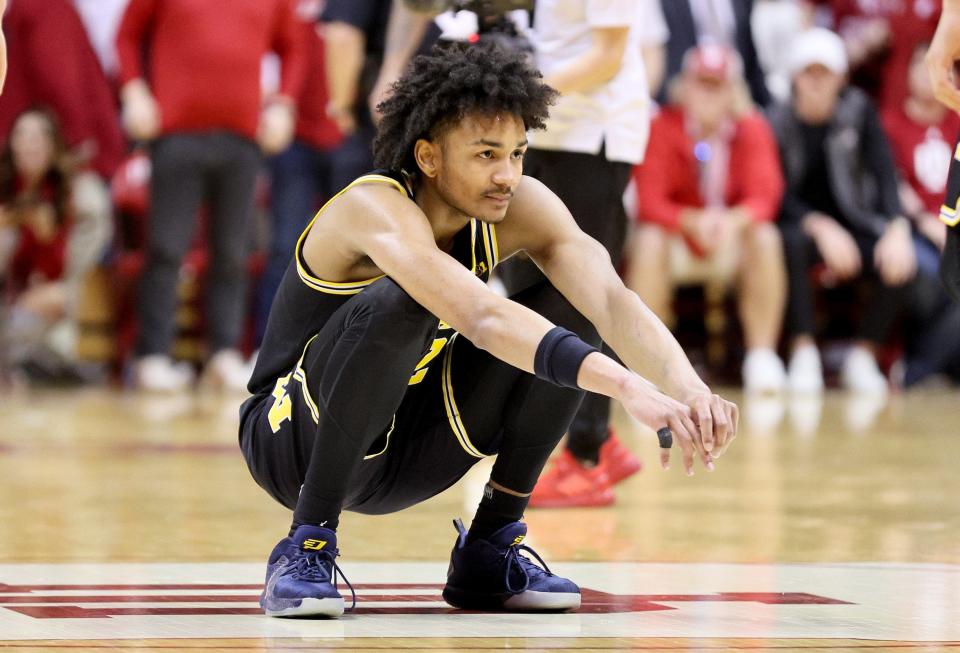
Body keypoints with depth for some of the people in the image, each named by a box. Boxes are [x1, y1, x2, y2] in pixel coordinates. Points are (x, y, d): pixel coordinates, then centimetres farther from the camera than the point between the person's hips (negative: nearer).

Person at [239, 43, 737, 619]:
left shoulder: (522, 208, -11)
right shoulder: (376, 208, -29)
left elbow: (613, 300, -26)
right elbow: (482, 317, -46)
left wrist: (686, 386, -47)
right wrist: (628, 387, -56)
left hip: (406, 454, 6)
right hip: (293, 445, -6)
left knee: (563, 331, -15)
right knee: (395, 304, -35)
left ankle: (488, 554, 0)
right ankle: (306, 551, -21)